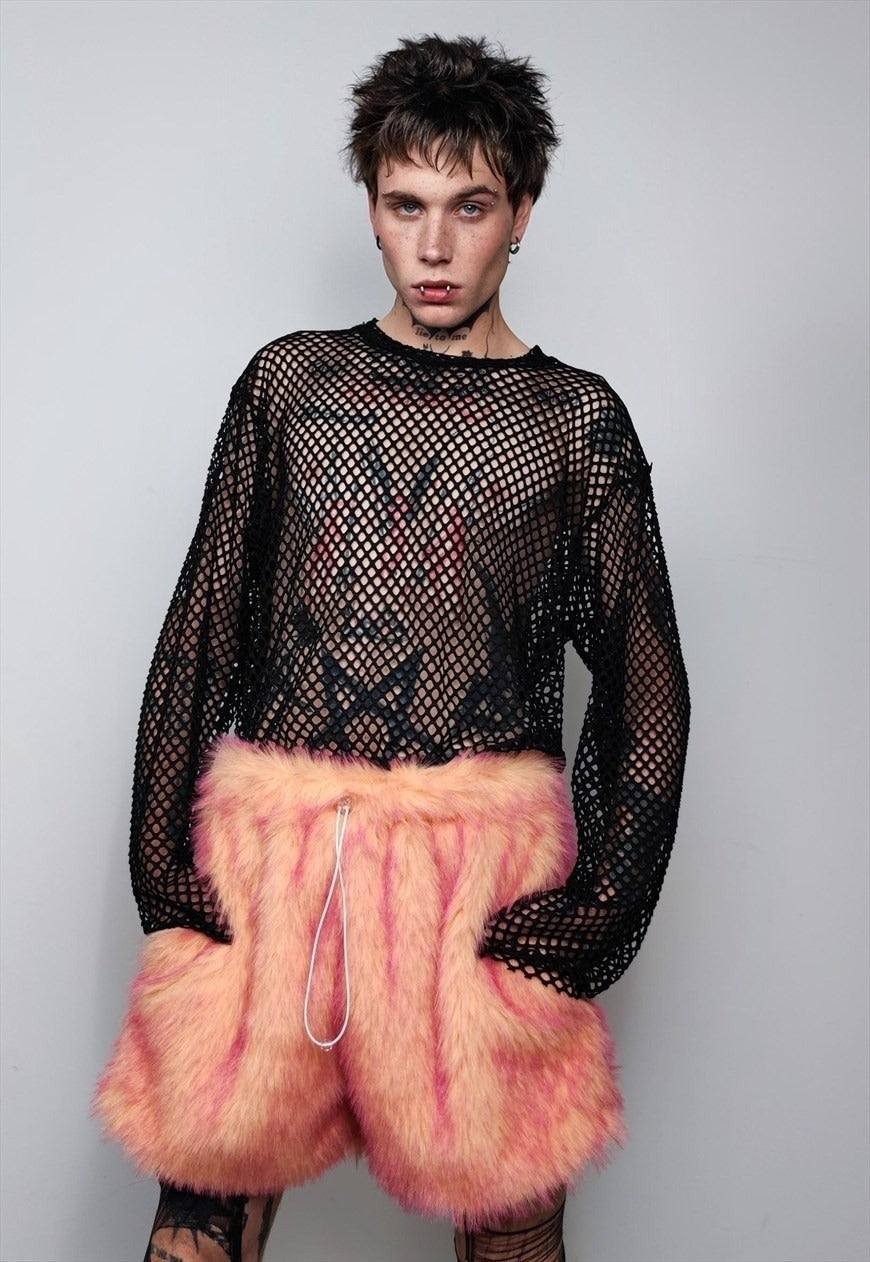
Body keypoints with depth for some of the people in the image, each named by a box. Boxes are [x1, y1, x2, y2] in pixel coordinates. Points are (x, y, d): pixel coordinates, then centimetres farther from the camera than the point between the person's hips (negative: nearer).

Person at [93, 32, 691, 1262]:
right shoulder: (290, 381, 10)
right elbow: (201, 632, 9)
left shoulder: (579, 420, 6)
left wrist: (596, 907, -4)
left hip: (489, 858, -1)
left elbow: (643, 686, 5)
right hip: (266, 840, 1)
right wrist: (166, 868, 1)